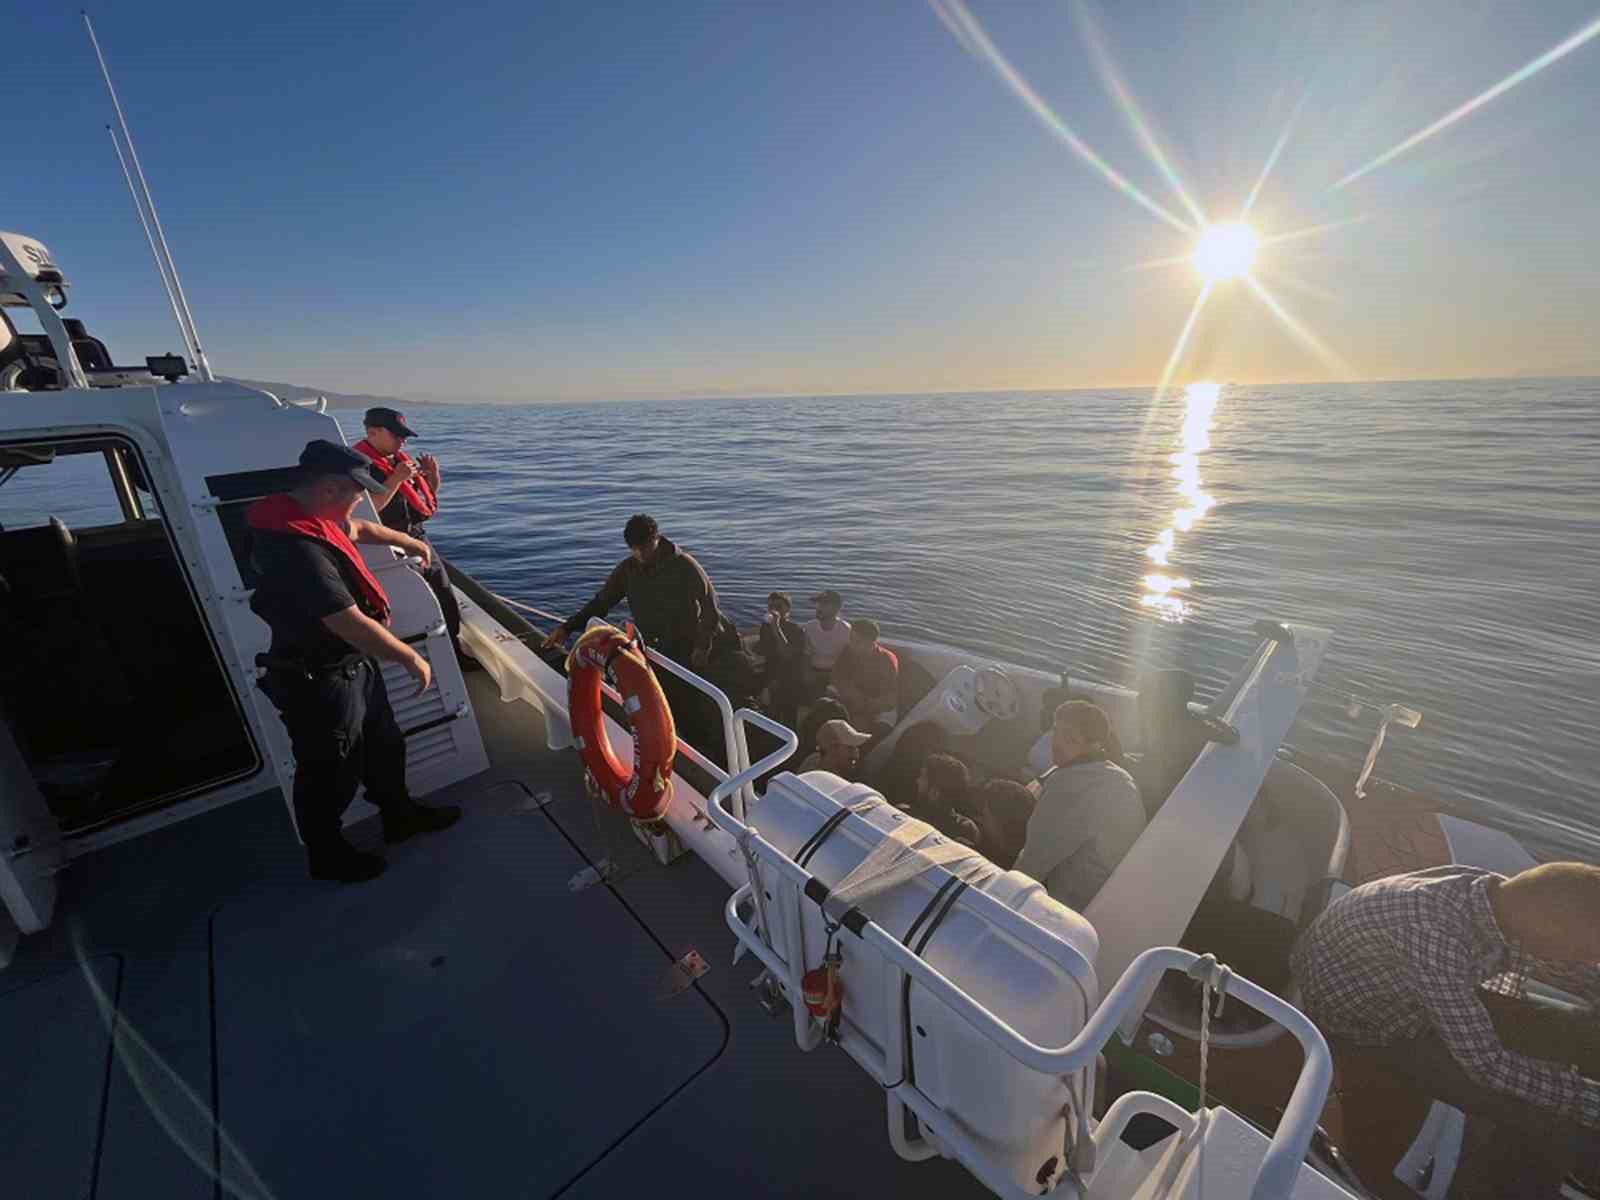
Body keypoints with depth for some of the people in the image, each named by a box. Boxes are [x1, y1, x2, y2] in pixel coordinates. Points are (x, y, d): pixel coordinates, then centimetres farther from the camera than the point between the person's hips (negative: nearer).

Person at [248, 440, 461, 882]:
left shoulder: (311, 518, -2)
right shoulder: (298, 549, -33)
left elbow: (359, 529, 22)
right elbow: (354, 626, -33)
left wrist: (409, 542, 34)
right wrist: (411, 658, -20)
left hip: (353, 665, 9)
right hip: (319, 683, -9)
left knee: (384, 748, 25)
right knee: (330, 775, 14)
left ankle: (399, 816, 47)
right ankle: (326, 855, 39)